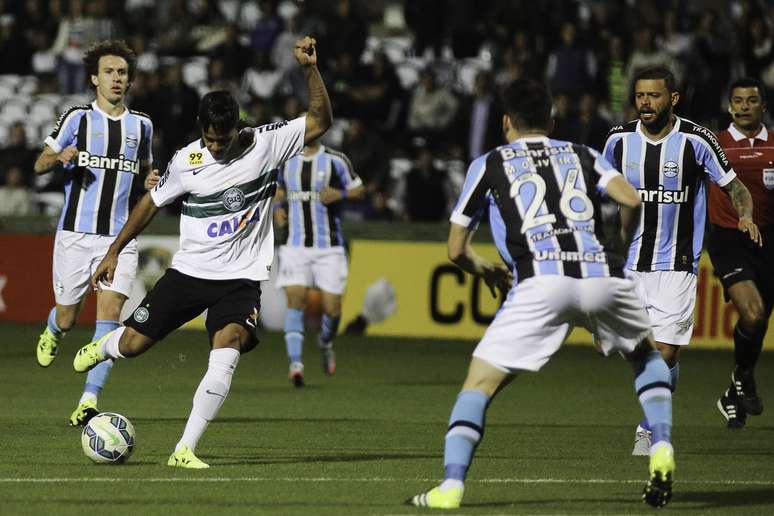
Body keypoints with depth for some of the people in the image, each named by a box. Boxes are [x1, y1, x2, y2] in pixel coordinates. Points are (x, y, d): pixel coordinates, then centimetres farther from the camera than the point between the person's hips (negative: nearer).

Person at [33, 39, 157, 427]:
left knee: (110, 314, -14)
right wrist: (60, 158, -19)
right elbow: (40, 164, 4)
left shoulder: (141, 125, 10)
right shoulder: (77, 118, 1)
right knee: (67, 318, 6)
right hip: (75, 232, -1)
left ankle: (89, 401, -16)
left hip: (120, 236, 1)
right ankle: (52, 332, 45)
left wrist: (151, 182, 1)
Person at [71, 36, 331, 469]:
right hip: (189, 271, 2)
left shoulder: (266, 144, -7)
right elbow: (152, 203, 11)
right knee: (132, 344, 5)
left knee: (226, 356, -25)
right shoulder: (187, 161, -4)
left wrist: (311, 69, -22)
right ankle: (101, 349, 45)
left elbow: (320, 122, -9)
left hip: (241, 279, -2)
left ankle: (185, 450, -22)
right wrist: (114, 252, 14)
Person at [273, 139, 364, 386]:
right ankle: (296, 364, -19)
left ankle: (326, 343, 33)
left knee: (332, 308, -2)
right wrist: (277, 207, 3)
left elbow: (359, 190, 6)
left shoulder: (335, 160, -1)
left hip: (329, 247, -1)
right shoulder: (286, 160, 7)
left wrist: (339, 194, -14)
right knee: (295, 299, -17)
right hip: (295, 245, 1)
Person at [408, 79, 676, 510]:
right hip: (603, 275, 3)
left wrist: (485, 271, 43)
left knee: (479, 385, 4)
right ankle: (662, 450, 12)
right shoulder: (583, 156, 25)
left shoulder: (489, 165, 21)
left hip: (542, 282, -3)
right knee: (647, 356, 31)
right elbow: (632, 201, 7)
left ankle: (451, 486, -12)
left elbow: (457, 250, 22)